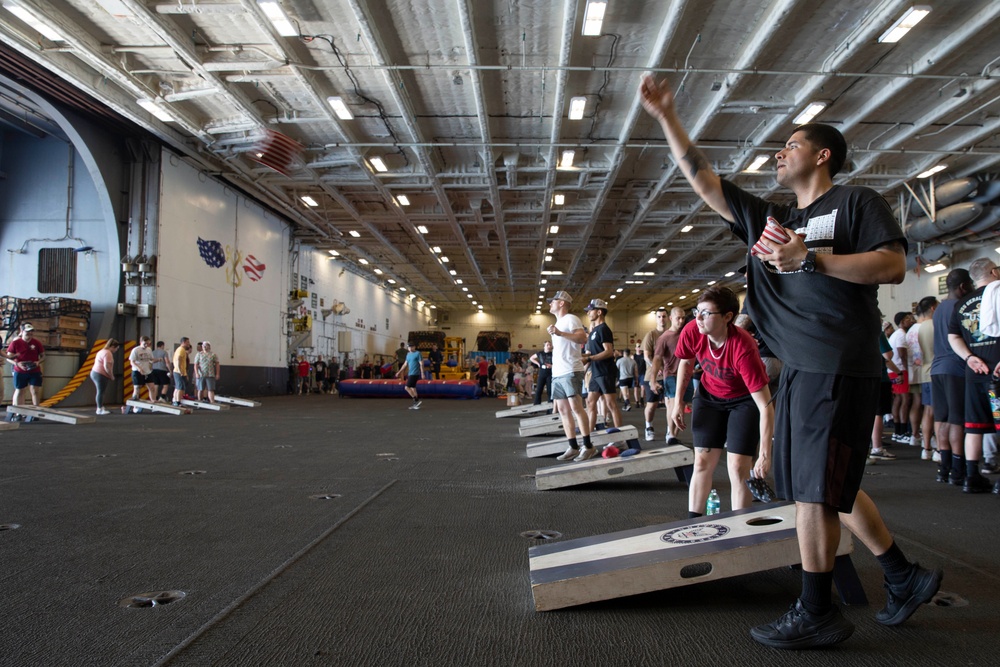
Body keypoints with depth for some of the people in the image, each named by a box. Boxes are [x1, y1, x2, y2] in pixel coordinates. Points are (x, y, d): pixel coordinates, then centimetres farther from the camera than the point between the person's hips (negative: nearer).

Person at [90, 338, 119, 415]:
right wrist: (111, 376, -13)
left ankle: (101, 408, 19)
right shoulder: (108, 353, -14)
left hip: (95, 373, 11)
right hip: (101, 375, -11)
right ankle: (100, 409, -1)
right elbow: (107, 366, -23)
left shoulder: (102, 351, 19)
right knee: (100, 392, -5)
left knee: (100, 392, 14)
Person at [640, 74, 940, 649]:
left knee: (814, 488, -5)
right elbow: (701, 178, 18)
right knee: (831, 487, 13)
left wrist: (809, 258, -18)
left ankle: (817, 614, 8)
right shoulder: (769, 219, 20)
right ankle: (907, 579, 29)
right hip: (801, 369, 8)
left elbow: (894, 266, -11)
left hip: (839, 367, -8)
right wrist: (666, 117, 15)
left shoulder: (856, 201, 2)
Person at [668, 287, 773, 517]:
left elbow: (765, 406, -34)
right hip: (709, 396, 4)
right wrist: (678, 401, -3)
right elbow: (686, 362, 2)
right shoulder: (692, 331, -24)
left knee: (738, 467, -9)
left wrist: (765, 455, -36)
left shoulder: (743, 348, -37)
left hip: (744, 400, -4)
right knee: (703, 462, 2)